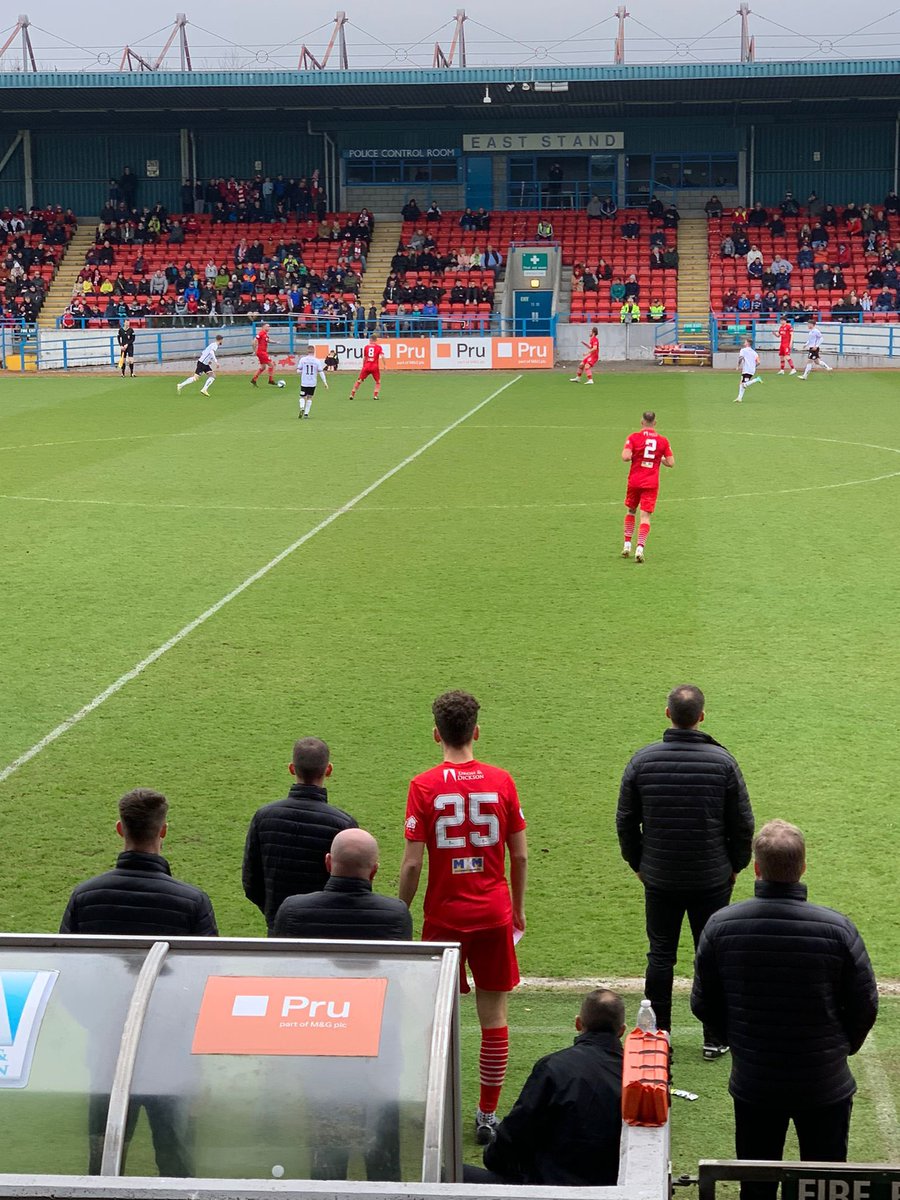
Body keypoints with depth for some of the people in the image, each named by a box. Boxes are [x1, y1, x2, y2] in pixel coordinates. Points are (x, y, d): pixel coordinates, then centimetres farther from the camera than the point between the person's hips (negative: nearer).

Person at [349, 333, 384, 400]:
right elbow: (382, 357, -11)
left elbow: (364, 358, 14)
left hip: (366, 366, 2)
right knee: (378, 382, 14)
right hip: (375, 367, -2)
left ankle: (352, 394, 7)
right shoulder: (379, 347, 2)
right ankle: (375, 395, 0)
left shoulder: (366, 346, 9)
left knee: (359, 381, 10)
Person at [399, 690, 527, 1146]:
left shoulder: (424, 786, -8)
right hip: (494, 914, 2)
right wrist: (518, 907, 16)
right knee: (494, 1017, 9)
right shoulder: (501, 781, -2)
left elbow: (412, 864, -9)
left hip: (444, 916, -1)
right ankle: (488, 1115, 15)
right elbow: (520, 856, 2)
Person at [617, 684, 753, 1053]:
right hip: (712, 880, -1)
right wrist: (735, 865, 11)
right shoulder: (722, 761, -10)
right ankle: (715, 1039, 18)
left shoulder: (642, 761, -7)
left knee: (660, 956, 12)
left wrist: (638, 863, 14)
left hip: (659, 879, 1)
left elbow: (625, 821, 0)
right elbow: (743, 823, -4)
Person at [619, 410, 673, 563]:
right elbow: (671, 463, 0)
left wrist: (633, 456, 5)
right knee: (645, 515, -2)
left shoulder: (633, 437, -5)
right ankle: (640, 548, -17)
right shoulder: (663, 440, 1)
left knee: (630, 511, 19)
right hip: (651, 484, 0)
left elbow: (625, 457, -17)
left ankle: (627, 545, 18)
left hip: (634, 481, 0)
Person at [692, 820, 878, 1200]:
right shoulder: (839, 930, -19)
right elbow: (865, 1006, -7)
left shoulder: (720, 926, -14)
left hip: (753, 1084, 2)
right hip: (825, 1084, -1)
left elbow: (703, 1003, -2)